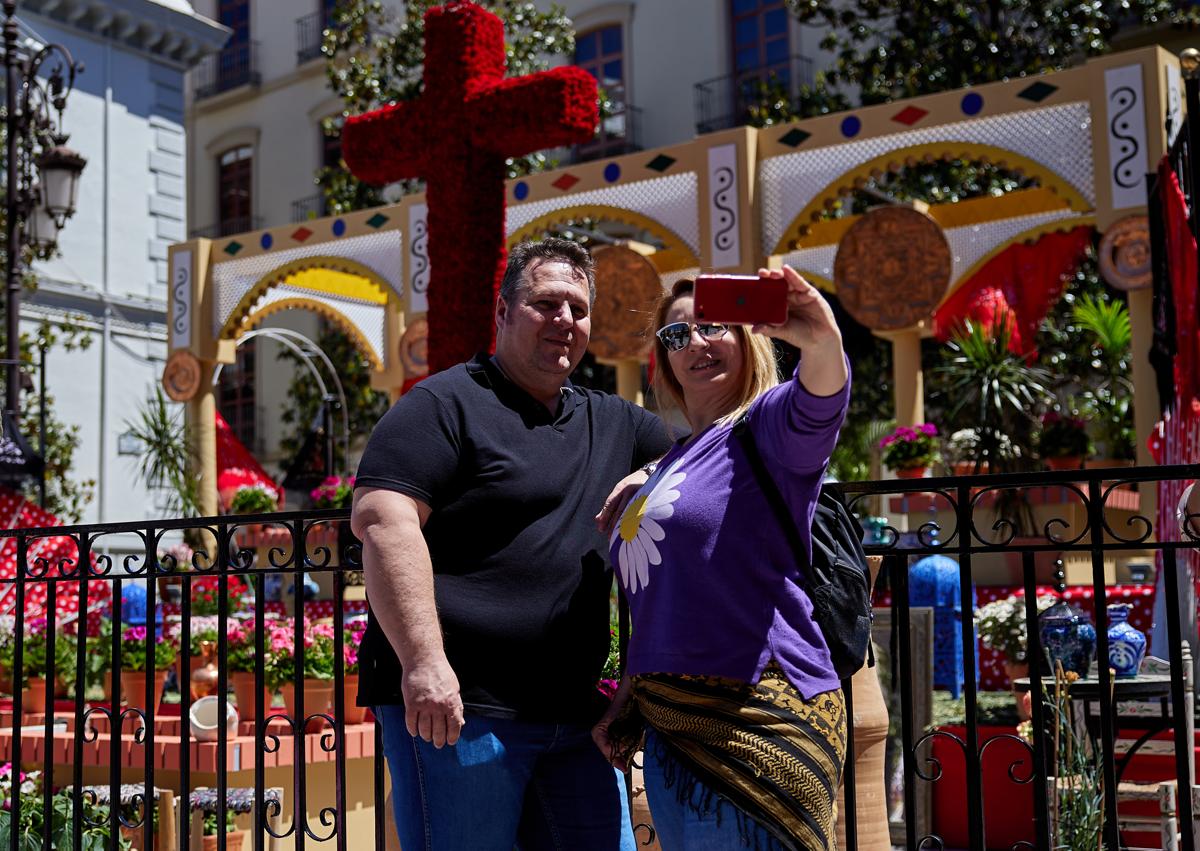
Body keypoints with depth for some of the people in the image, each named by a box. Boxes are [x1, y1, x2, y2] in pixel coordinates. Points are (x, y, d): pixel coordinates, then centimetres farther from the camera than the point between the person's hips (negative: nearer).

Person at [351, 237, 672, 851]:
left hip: (573, 715, 7)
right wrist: (423, 661, -24)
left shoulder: (613, 424, 19)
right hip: (453, 707, -7)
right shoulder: (446, 404, -3)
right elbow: (379, 519, -15)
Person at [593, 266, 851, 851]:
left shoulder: (766, 425, -3)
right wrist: (626, 700, 17)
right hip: (670, 728, 8)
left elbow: (817, 403, -28)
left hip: (757, 722, -8)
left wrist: (822, 341, -49)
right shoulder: (670, 464, 19)